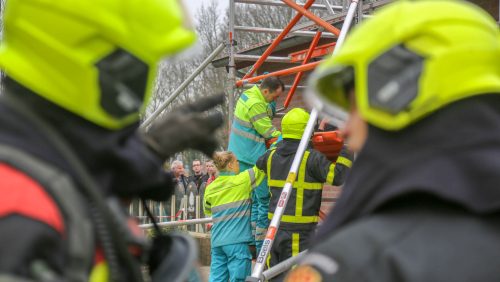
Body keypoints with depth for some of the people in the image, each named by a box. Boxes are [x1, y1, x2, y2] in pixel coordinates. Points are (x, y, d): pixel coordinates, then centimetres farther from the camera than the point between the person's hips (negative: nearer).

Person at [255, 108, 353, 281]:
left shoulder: (272, 156, 8)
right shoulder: (311, 158, -13)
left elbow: (258, 165, 30)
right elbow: (337, 176, -17)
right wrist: (346, 153, -3)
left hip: (275, 227, 6)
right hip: (299, 232, -6)